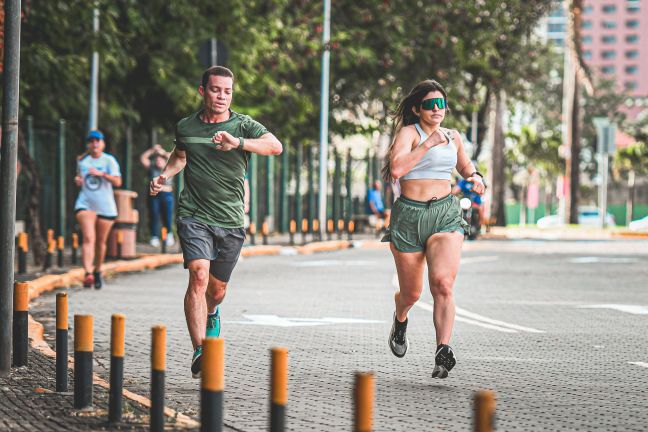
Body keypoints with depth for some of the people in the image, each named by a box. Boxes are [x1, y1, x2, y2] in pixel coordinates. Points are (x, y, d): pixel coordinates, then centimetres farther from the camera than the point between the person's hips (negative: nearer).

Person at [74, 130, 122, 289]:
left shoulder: (109, 160, -1)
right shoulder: (82, 160, 9)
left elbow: (117, 182, -10)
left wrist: (102, 174, -23)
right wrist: (78, 180, 4)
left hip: (105, 206, -1)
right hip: (85, 204, 1)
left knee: (100, 241, 10)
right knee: (88, 238, -18)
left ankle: (97, 271, 32)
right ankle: (88, 273, -30)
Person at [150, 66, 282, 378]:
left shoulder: (244, 126, -2)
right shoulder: (185, 127, 5)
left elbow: (275, 146, -22)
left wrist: (237, 142, -37)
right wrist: (164, 176, 9)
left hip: (230, 221, 1)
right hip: (194, 215, -1)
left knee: (218, 287, 13)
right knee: (199, 276, -22)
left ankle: (210, 314, 52)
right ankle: (199, 352, -28)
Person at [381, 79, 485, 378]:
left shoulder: (453, 137, 12)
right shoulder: (409, 132, -5)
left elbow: (465, 166, 31)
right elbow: (397, 168, -23)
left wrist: (476, 178, 9)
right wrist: (428, 143, -20)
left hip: (446, 214, 2)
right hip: (409, 215, -2)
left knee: (442, 282, -23)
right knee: (411, 294, 10)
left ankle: (443, 352, -27)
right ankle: (400, 320, 47)